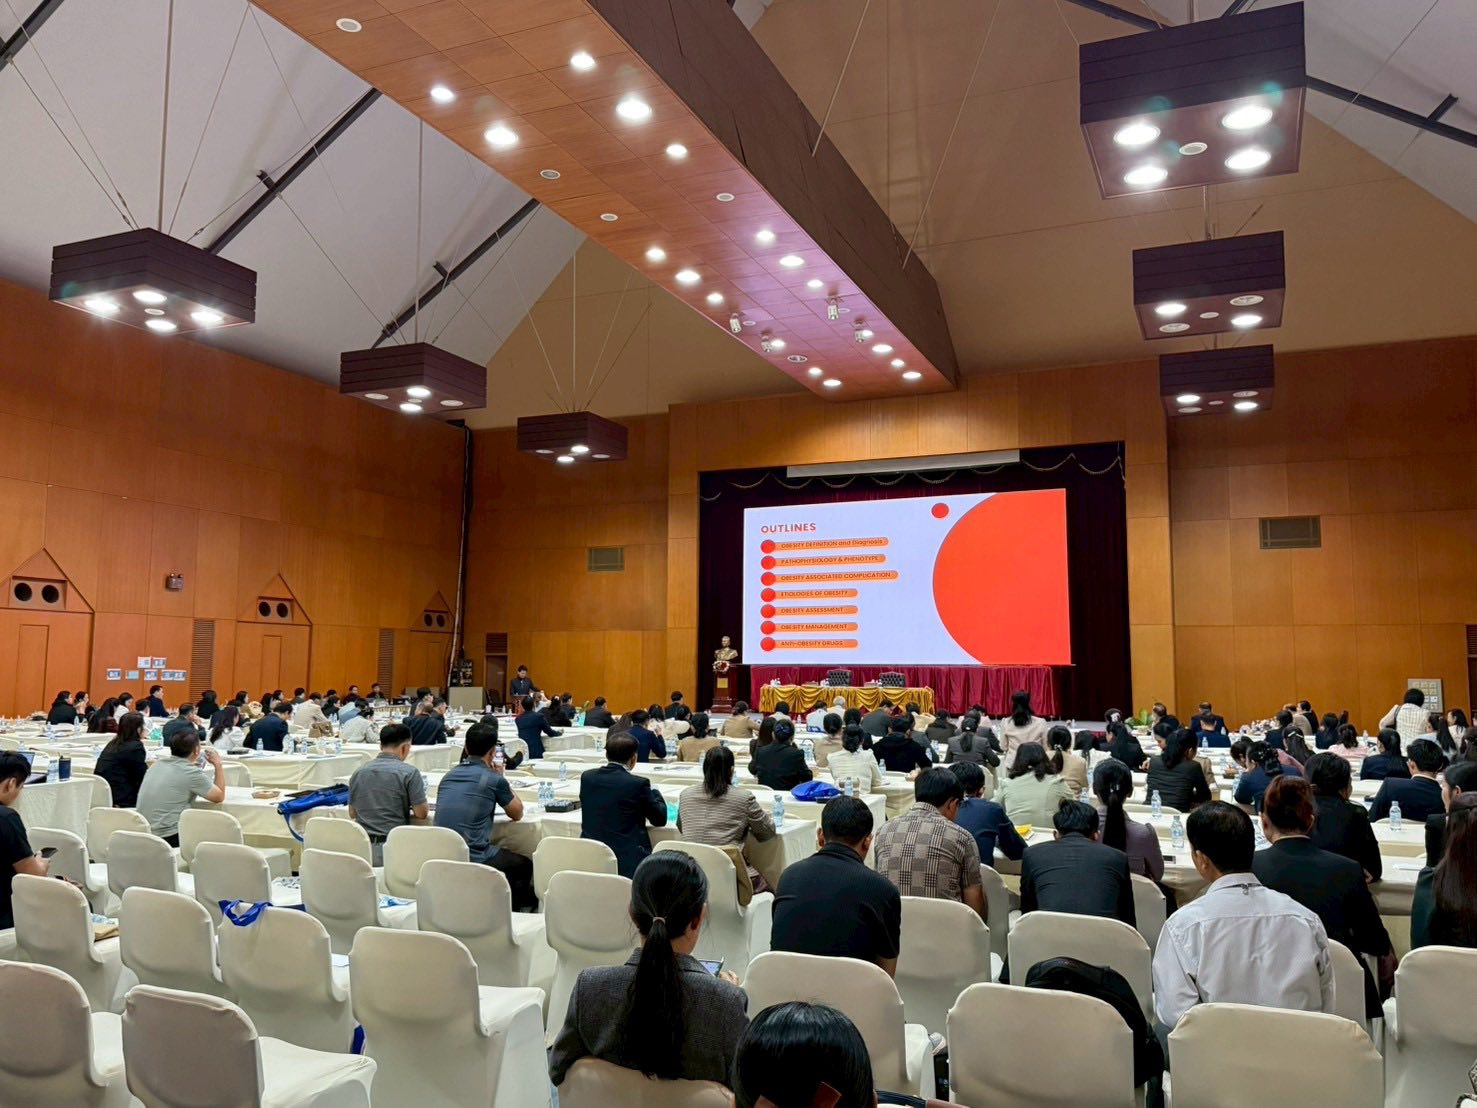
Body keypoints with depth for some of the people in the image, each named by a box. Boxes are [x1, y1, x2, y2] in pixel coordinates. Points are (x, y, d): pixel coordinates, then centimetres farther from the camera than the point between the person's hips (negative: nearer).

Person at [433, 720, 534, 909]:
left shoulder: (449, 775, 8)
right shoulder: (494, 780, -9)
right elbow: (517, 814, 9)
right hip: (475, 860, -6)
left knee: (505, 854, 31)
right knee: (526, 865, 20)